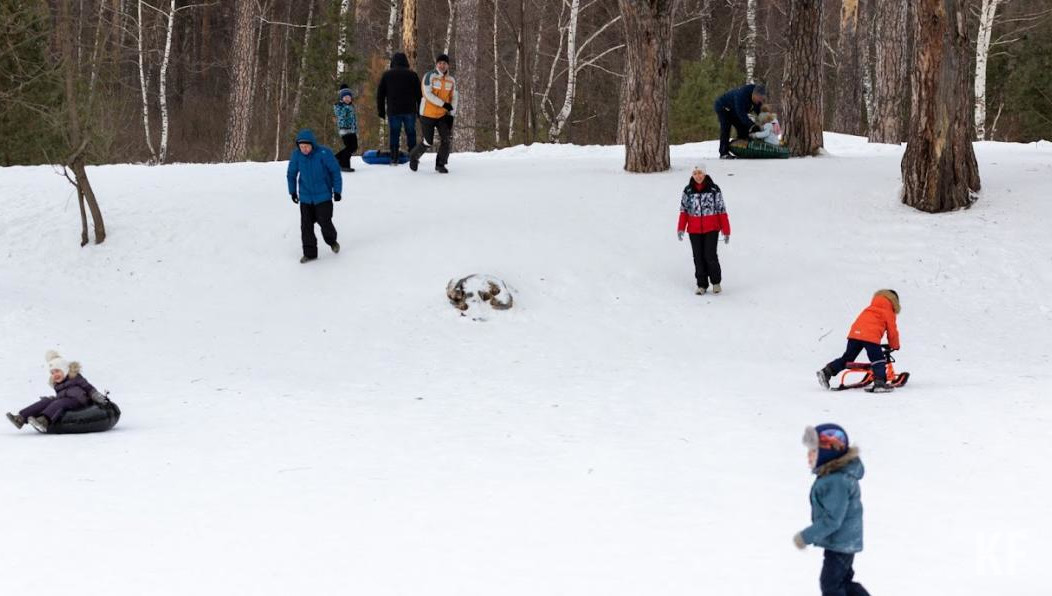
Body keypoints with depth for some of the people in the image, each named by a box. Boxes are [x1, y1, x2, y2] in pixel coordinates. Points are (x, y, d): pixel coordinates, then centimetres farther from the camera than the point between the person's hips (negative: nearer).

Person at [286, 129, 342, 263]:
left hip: (323, 196, -3)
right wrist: (292, 191, 9)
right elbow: (291, 174, 8)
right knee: (306, 225, 1)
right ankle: (309, 252, 12)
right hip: (305, 197, 3)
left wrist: (337, 190, -6)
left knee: (325, 222, -1)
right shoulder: (296, 155, -8)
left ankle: (332, 241, 29)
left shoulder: (324, 153, -17)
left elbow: (335, 171, -7)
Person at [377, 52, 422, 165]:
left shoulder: (387, 75, 5)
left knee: (394, 135, 3)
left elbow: (380, 94, 6)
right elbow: (419, 94, 4)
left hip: (393, 111, 0)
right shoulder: (412, 74, 4)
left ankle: (394, 159, -2)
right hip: (409, 110, 0)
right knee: (411, 134, 7)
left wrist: (381, 111, 11)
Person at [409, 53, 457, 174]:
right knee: (427, 142, 0)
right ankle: (414, 156, 28)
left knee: (445, 139, -10)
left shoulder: (451, 80, 5)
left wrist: (451, 114, 0)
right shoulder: (430, 77, -11)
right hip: (428, 114, -4)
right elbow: (428, 94, -21)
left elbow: (454, 98, 10)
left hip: (443, 115, 4)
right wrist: (443, 104, -25)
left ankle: (440, 164, 5)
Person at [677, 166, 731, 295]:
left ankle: (716, 282, 13)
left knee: (710, 256, -8)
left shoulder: (714, 190, -4)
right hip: (694, 230, 3)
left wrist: (726, 231, -1)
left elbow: (721, 210, 0)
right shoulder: (688, 191, 2)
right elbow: (684, 210, 7)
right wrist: (680, 228, -3)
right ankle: (702, 285, 18)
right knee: (698, 258, 6)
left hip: (711, 229, -3)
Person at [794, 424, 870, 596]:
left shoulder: (837, 482, -29)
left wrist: (806, 537, -23)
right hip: (846, 542, 11)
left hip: (839, 543, -11)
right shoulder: (831, 475, 4)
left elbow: (832, 520, -29)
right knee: (843, 581, 21)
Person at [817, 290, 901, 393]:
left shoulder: (871, 308, 31)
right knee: (878, 361, -3)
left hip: (855, 334, 6)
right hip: (871, 337, -6)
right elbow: (892, 331, 12)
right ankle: (880, 383, -19)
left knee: (847, 357, 15)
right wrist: (895, 346, 27)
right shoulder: (889, 312, 12)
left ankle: (827, 371, 6)